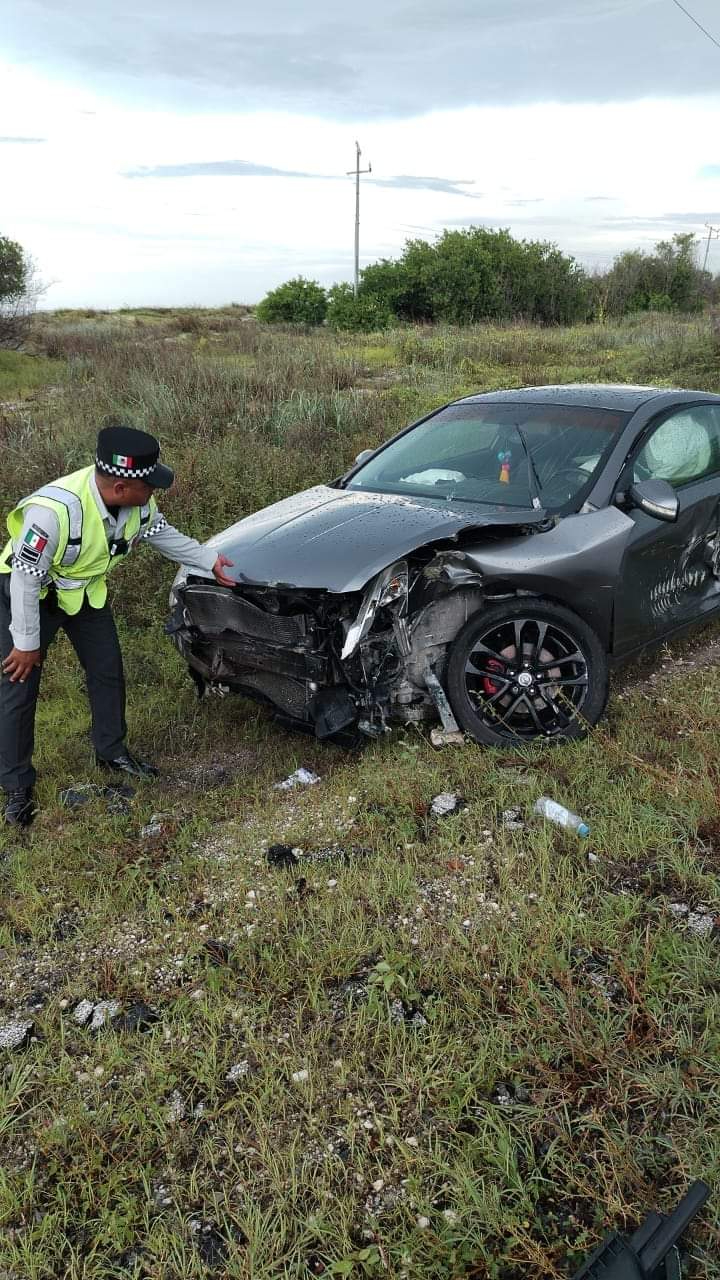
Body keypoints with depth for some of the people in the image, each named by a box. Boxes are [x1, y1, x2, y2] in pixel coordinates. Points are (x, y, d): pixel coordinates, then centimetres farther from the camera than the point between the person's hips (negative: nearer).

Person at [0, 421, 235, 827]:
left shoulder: (139, 502, -19)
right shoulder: (53, 510, -40)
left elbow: (163, 534, 4)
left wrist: (210, 560, 6)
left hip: (87, 590, 6)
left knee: (108, 672, 12)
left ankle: (113, 752, 33)